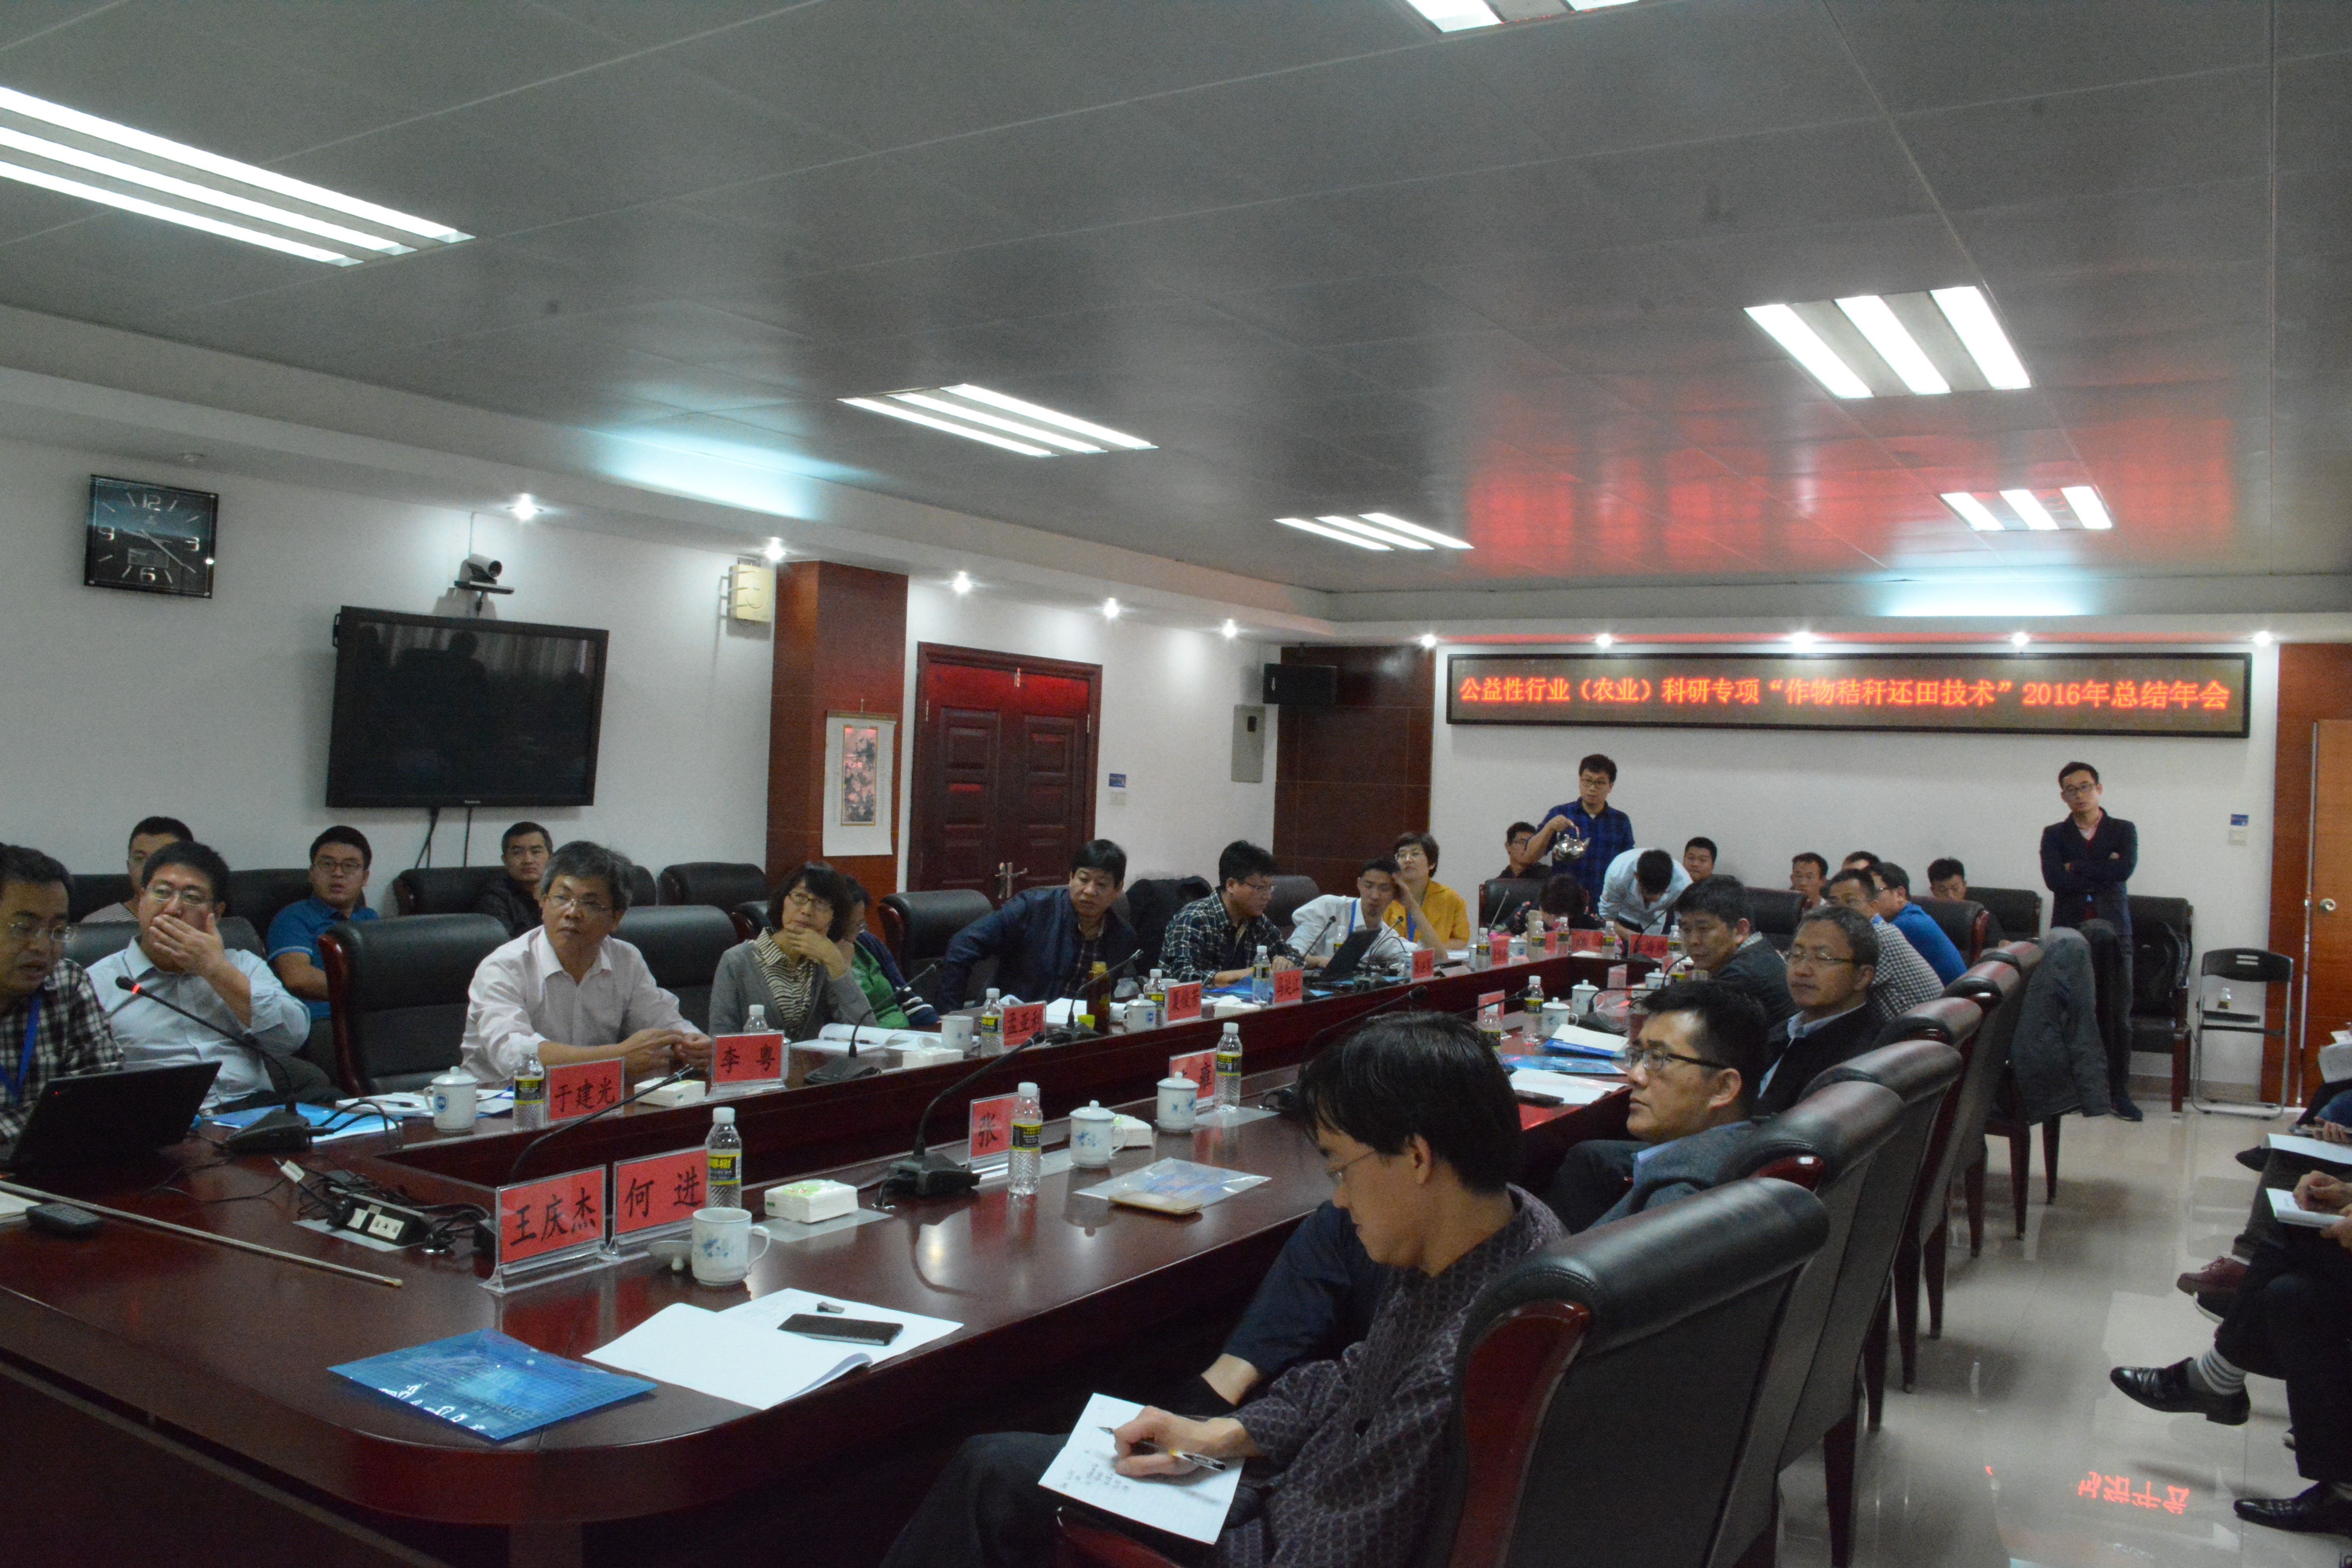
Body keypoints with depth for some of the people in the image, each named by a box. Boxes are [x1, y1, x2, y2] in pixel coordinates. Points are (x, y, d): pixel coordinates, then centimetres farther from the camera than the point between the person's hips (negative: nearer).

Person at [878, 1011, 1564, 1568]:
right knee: (990, 1468, 16)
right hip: (1290, 1485, 9)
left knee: (992, 1474, 6)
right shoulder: (1512, 1219, -8)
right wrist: (1224, 1434, 0)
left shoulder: (1457, 1370, -38)